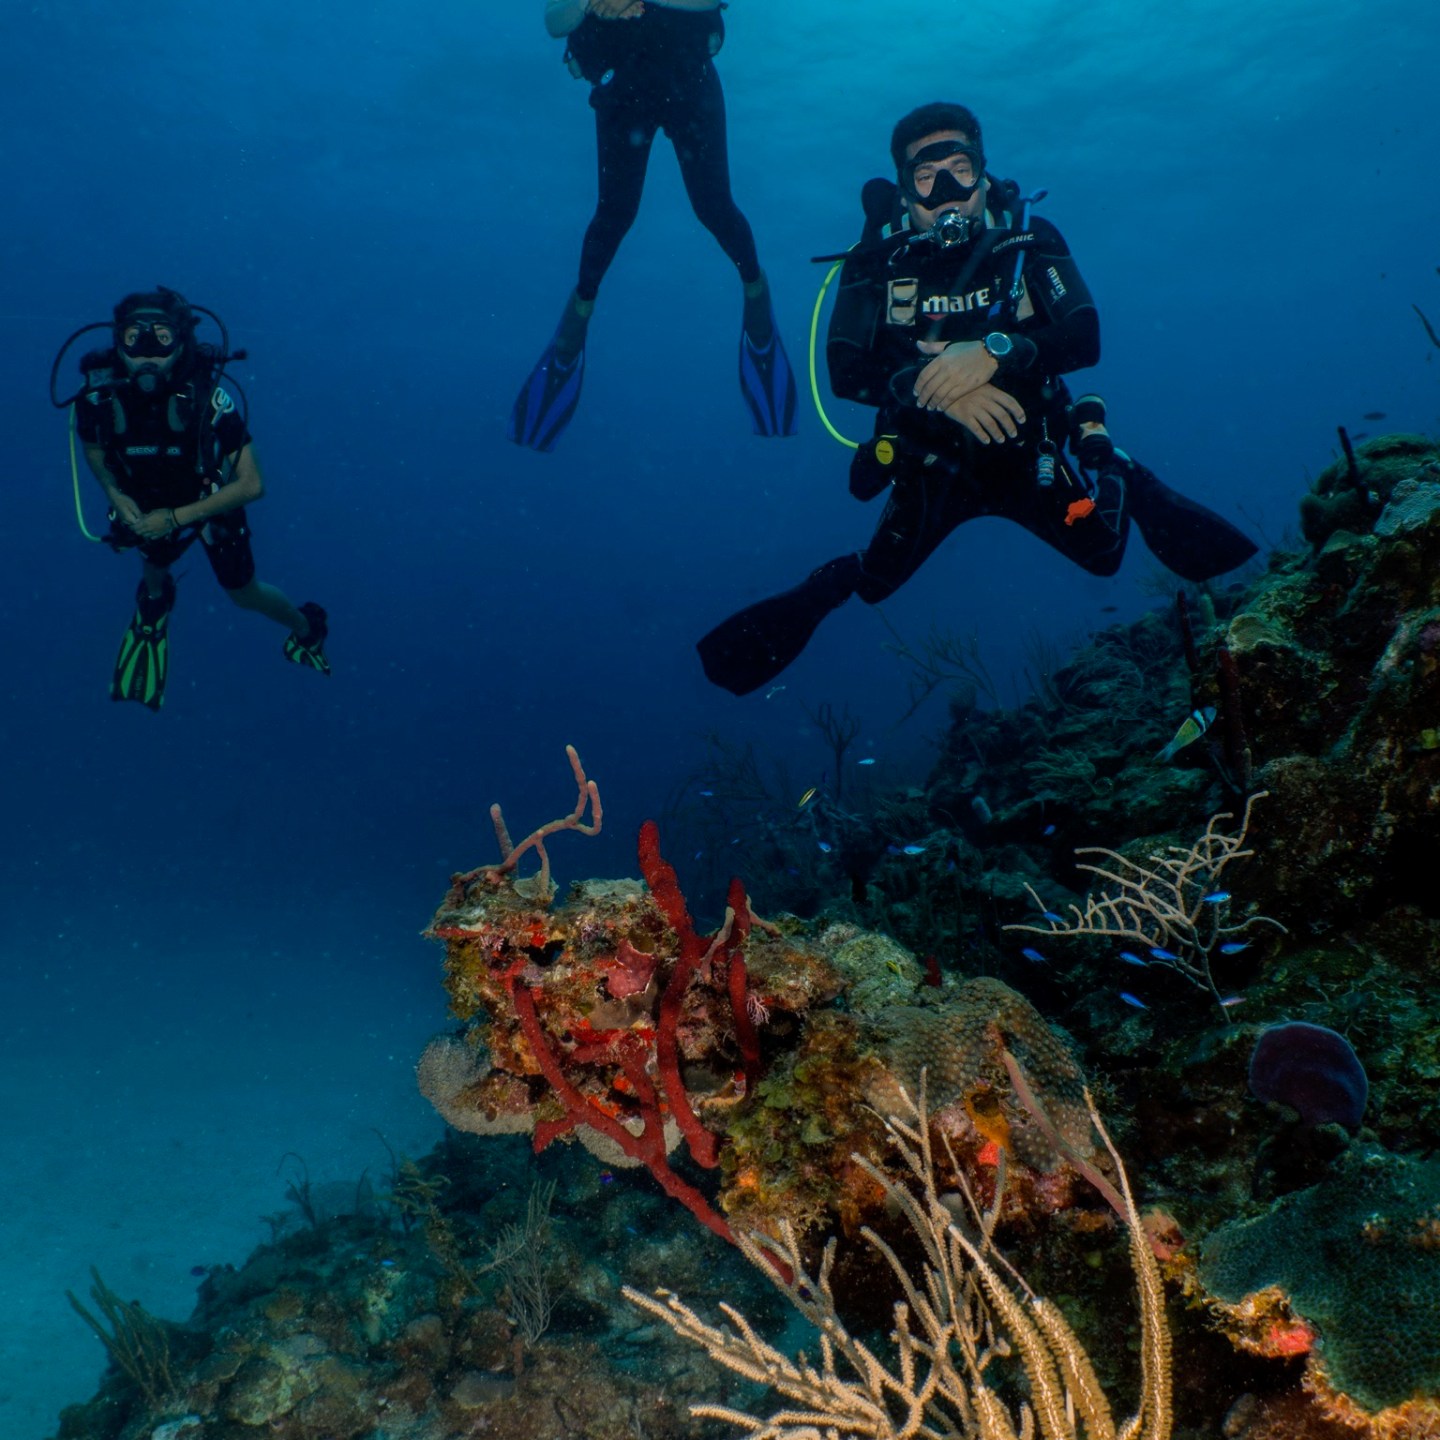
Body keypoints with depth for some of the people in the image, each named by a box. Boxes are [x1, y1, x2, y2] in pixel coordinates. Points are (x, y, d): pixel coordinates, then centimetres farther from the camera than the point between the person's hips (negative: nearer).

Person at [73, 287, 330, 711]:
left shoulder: (207, 398, -38)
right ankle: (155, 600, 68)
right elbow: (92, 447, -4)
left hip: (213, 506, -3)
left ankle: (308, 627, 47)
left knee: (244, 593, 16)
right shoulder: (100, 397, -29)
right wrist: (114, 494, -22)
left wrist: (176, 518, -33)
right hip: (149, 509, 3)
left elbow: (252, 485, -33)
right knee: (153, 566, 30)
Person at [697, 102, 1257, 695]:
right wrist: (938, 387, -35)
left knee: (1105, 551, 1)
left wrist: (995, 352, -37)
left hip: (1031, 458, 0)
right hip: (929, 464, 0)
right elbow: (846, 372, -20)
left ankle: (1129, 487, 33)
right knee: (878, 581, 2)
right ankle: (837, 582, 38)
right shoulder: (878, 261, -11)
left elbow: (1084, 339, -19)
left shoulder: (1030, 240, -10)